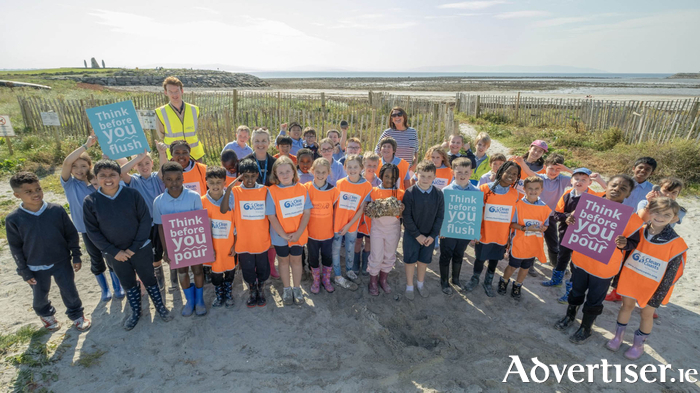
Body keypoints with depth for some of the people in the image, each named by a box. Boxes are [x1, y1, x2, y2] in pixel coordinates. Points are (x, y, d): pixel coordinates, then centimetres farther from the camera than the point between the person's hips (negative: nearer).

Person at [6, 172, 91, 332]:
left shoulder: (57, 210, -14)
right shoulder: (13, 219, -14)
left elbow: (71, 234, -4)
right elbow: (15, 248, -4)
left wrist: (76, 256, -2)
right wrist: (24, 271, -2)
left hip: (62, 262, -1)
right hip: (36, 268, 1)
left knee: (69, 291, 11)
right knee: (40, 296, 21)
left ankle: (77, 314, 36)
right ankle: (46, 315, 51)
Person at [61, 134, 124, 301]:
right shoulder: (69, 183, -7)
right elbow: (66, 162, -22)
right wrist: (87, 145, -26)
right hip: (87, 229, 0)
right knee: (96, 259, 14)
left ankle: (117, 287, 28)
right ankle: (104, 290, 31)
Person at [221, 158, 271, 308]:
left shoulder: (264, 190, -5)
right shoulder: (235, 191, -8)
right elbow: (223, 210, -23)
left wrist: (272, 236, 5)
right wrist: (228, 188, -30)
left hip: (262, 239, 1)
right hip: (244, 240, 0)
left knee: (262, 267, 15)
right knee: (247, 269, 15)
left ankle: (261, 291, 40)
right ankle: (252, 292, 39)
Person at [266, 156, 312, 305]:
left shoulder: (302, 189, -9)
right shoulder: (273, 191, -14)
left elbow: (307, 212, -8)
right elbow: (271, 216, -13)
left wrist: (298, 233, -16)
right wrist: (284, 234, -16)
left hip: (298, 234, 1)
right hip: (280, 235, -1)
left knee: (296, 260, 15)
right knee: (284, 260, 16)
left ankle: (297, 288, 34)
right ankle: (287, 289, 35)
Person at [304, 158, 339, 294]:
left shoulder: (333, 190, -7)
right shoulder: (306, 188, -11)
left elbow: (335, 210, 3)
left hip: (328, 231, 1)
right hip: (311, 231, -1)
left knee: (328, 257, 14)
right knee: (313, 258, 15)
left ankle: (326, 280, 37)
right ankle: (316, 281, 37)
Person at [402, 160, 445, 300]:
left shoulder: (438, 194, -7)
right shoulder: (410, 192, -16)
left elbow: (440, 216, -2)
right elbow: (406, 216, -13)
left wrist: (433, 235, -8)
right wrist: (417, 235, -14)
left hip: (429, 235, 3)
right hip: (411, 234, -2)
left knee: (424, 260, 17)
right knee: (410, 260, 10)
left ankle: (420, 283, 41)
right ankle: (409, 286, 30)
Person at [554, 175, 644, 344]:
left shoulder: (631, 217, -16)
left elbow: (634, 242, -7)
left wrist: (624, 244, -30)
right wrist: (570, 221, -16)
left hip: (604, 267, -3)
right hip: (580, 259, 3)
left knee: (594, 300, 14)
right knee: (576, 291, 23)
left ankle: (586, 328, 38)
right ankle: (569, 317, 47)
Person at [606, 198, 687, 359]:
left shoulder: (675, 243, -17)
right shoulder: (639, 232, -11)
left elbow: (672, 272, -11)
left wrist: (659, 296, -9)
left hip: (652, 286, -2)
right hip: (630, 278, 2)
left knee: (647, 313, 13)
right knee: (627, 305, 16)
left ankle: (638, 345, 33)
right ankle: (618, 336, 34)